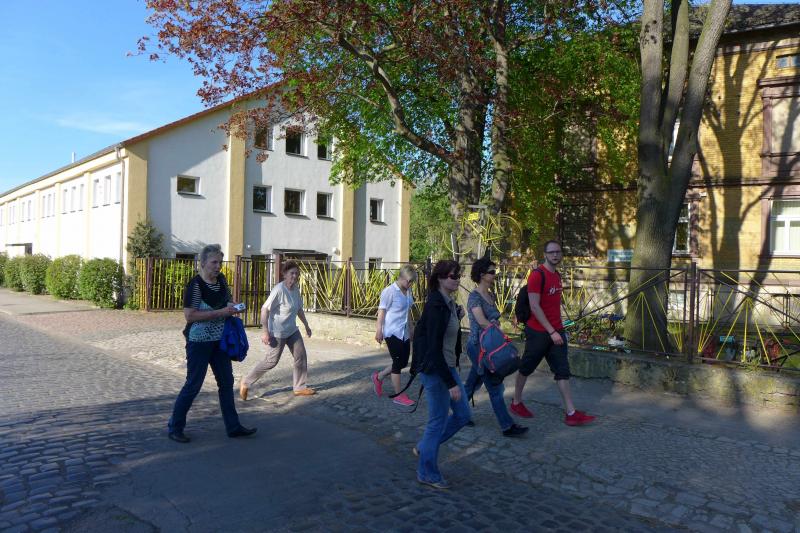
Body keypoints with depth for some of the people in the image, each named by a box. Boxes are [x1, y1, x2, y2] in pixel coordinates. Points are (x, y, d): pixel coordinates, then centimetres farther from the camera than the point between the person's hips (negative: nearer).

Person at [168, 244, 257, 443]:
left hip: (219, 340, 8)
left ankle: (233, 427, 21)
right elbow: (189, 315, -23)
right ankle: (175, 428, 18)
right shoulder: (195, 285, -17)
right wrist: (220, 312, -25)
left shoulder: (221, 279, 4)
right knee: (193, 385, 1)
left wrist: (231, 307, -1)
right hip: (199, 341, -7)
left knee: (226, 382, 11)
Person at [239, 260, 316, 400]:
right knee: (271, 361, -1)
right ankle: (246, 382, 17)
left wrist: (306, 325, 20)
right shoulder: (279, 290, -23)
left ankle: (299, 387, 21)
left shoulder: (296, 288, 1)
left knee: (301, 356, 7)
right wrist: (265, 332, -23)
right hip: (277, 333, -8)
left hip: (292, 331, 8)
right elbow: (265, 309, -23)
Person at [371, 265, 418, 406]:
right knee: (398, 362, -1)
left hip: (404, 333, 8)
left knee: (403, 362, 12)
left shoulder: (408, 291, 7)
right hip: (392, 332, -8)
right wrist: (379, 330, -15)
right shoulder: (390, 291, -14)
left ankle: (379, 376, 34)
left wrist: (412, 327, 21)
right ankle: (398, 395, 12)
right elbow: (382, 311, -12)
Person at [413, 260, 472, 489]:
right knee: (438, 420, 3)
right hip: (434, 370, -9)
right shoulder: (435, 306, -21)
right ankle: (427, 473, 22)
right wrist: (451, 383, -22)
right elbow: (434, 348, -24)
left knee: (463, 414, 15)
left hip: (448, 367, 9)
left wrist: (458, 317, 2)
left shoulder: (449, 303, 7)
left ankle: (423, 447, 31)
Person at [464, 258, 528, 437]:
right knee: (495, 387, -5)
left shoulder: (491, 296, 10)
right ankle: (507, 426, 1)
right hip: (477, 346, -8)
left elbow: (495, 320, 15)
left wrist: (495, 323, -6)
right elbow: (482, 321, -25)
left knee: (473, 383, 17)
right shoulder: (475, 297, -15)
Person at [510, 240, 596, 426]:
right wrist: (551, 331, -21)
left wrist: (559, 329, 13)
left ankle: (571, 413, 6)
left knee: (562, 371, 4)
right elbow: (534, 307, -20)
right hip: (538, 332, -7)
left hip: (556, 331, 7)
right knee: (526, 368, 10)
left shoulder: (557, 275, 10)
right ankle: (516, 403, 28)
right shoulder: (537, 275, -16)